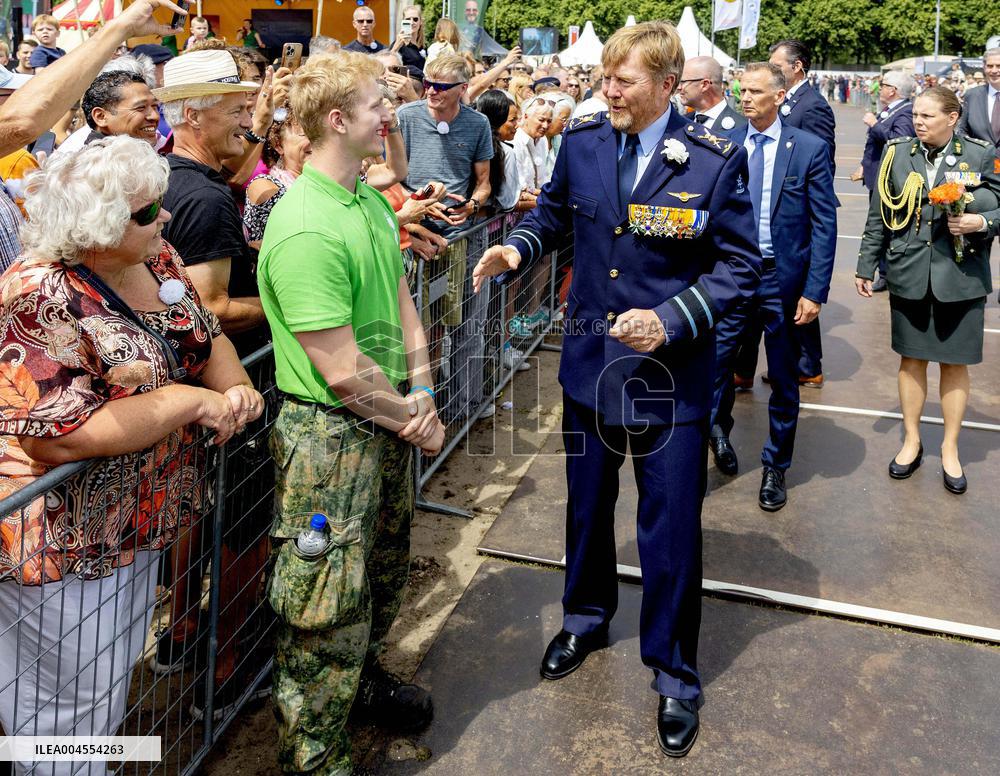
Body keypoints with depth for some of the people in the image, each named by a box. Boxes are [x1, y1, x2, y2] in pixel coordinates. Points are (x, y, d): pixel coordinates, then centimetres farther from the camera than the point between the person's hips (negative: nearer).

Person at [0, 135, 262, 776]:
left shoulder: (157, 260, -1)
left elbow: (206, 336, 9)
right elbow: (57, 436, -32)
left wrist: (234, 387, -14)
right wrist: (187, 401, -28)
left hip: (137, 520, 8)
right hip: (65, 542, -8)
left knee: (117, 672, 26)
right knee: (76, 705, 12)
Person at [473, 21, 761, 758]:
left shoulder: (715, 160, -14)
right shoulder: (583, 140, -3)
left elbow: (741, 266, -10)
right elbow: (553, 211, 12)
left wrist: (672, 320, -23)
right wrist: (517, 248, -8)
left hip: (672, 371, -4)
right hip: (590, 359, 4)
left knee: (671, 528, 6)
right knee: (587, 503, 21)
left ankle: (674, 673, 28)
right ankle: (587, 617, 47)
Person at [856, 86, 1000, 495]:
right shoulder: (897, 153, 1)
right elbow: (879, 217, 5)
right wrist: (866, 267, 4)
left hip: (961, 278, -1)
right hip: (908, 277, 1)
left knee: (955, 362, 8)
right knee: (911, 358, 11)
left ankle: (950, 448, 24)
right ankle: (911, 441, 28)